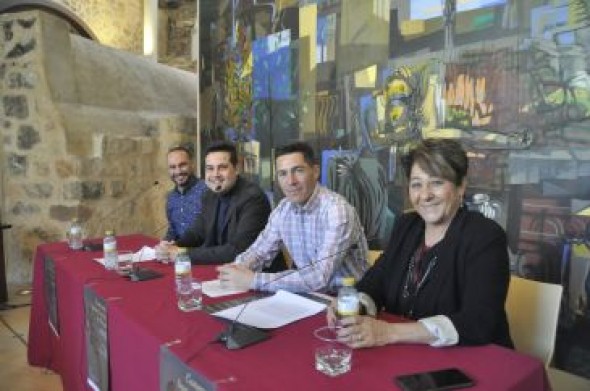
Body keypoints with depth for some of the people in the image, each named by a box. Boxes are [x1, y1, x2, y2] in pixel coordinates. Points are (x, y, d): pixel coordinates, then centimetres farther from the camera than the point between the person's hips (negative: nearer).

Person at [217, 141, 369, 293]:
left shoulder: (337, 210, -23)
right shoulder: (283, 209, -2)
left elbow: (319, 277, -31)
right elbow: (260, 250, 8)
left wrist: (254, 280, -29)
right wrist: (239, 268, -14)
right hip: (312, 294, 5)